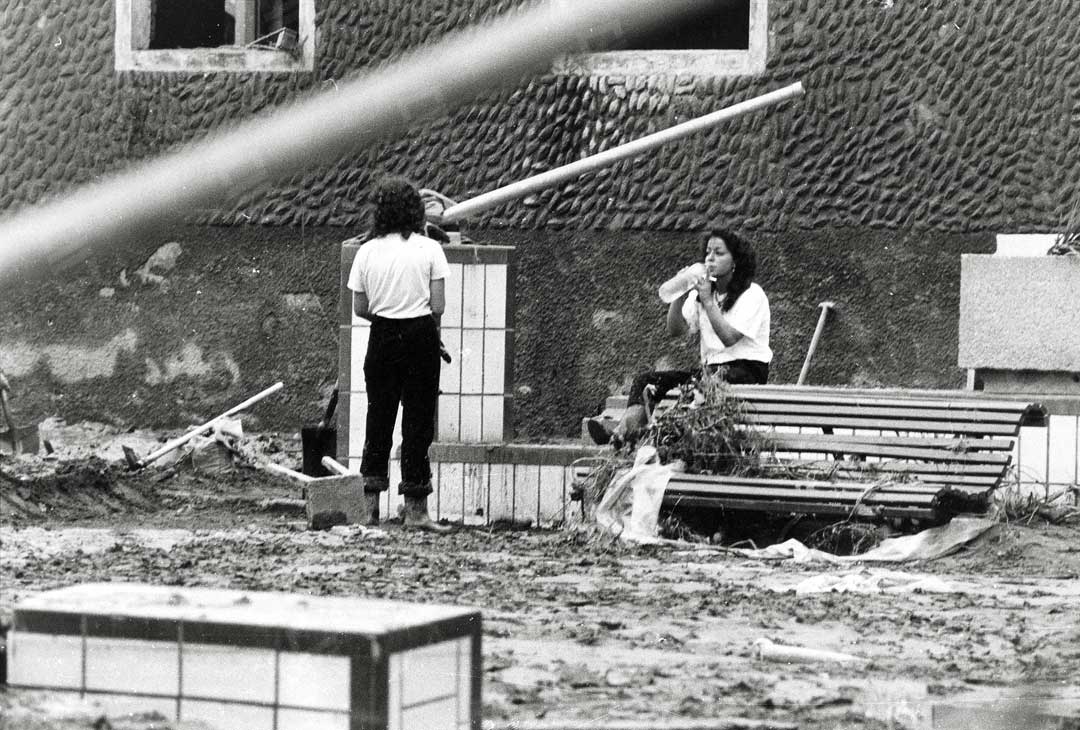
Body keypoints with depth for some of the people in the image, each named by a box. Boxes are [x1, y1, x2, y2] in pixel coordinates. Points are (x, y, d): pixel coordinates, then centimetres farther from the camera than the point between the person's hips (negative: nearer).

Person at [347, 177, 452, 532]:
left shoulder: (367, 252, 0)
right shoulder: (429, 249, -6)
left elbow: (360, 308, 3)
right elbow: (438, 306, -7)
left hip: (382, 338, 2)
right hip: (421, 335, -2)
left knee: (379, 417, 12)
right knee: (418, 420, 3)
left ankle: (370, 502, 12)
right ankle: (415, 508, 3)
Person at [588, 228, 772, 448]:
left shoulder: (752, 295, -5)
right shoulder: (701, 290, 17)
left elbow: (729, 338, -18)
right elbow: (675, 330, 6)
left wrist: (708, 301, -18)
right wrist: (680, 295, -7)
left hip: (746, 370, -7)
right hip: (710, 368, 7)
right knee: (646, 380, -13)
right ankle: (622, 430, -41)